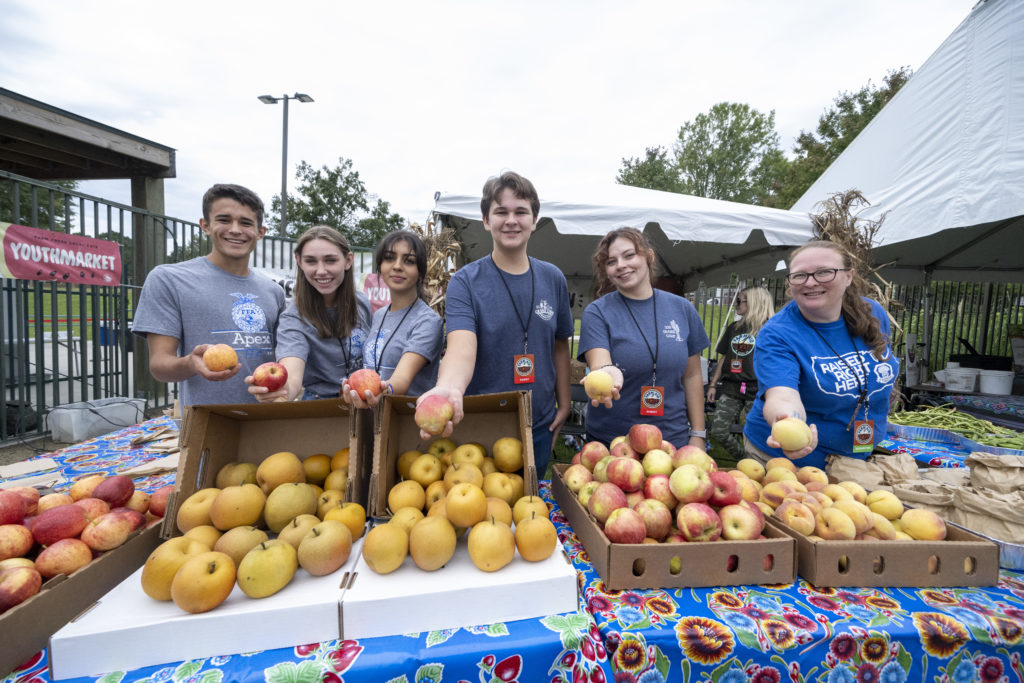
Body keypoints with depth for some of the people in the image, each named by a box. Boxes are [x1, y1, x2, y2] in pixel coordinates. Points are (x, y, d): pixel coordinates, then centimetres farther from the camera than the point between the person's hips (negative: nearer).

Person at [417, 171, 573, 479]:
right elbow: (462, 347, -26)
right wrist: (448, 389, -46)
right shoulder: (465, 281, -11)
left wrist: (564, 404, 9)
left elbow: (559, 346, 9)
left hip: (540, 427, 3)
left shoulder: (553, 279, 1)